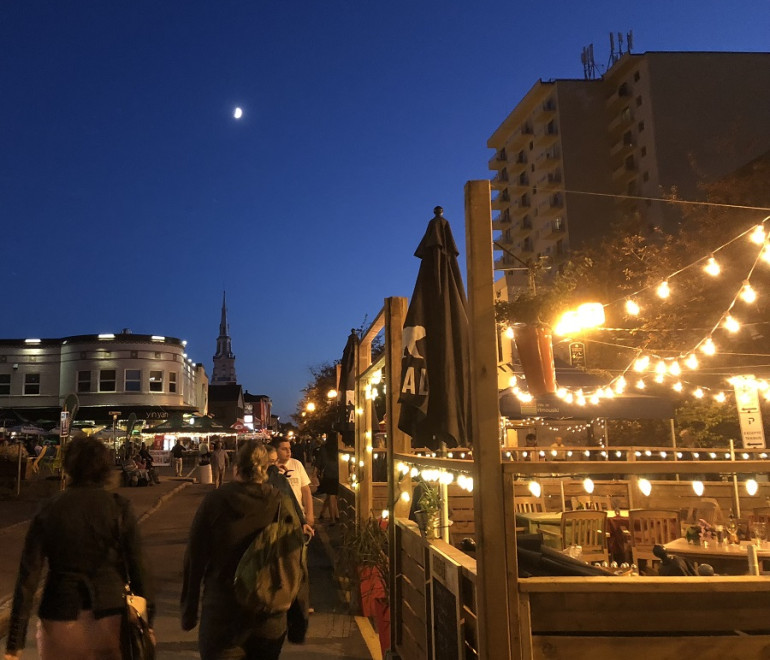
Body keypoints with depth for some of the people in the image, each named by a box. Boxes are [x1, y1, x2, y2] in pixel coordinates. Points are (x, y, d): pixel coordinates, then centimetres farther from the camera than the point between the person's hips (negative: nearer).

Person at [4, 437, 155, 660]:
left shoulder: (48, 510, -3)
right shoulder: (119, 507, -7)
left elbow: (28, 576, -6)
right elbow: (137, 568, -8)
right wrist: (147, 620, 1)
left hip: (61, 616, 1)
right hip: (109, 614, -1)